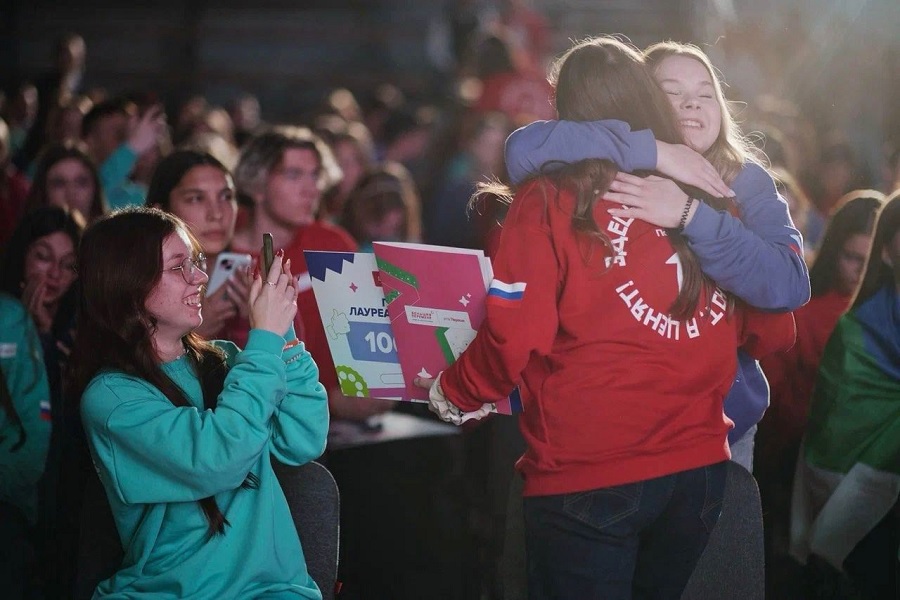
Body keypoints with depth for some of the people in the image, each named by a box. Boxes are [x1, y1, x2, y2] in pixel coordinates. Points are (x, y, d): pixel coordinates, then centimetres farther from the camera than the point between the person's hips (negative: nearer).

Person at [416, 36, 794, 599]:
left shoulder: (550, 204, -7)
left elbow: (514, 338, -12)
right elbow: (772, 332, 8)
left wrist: (450, 394, 6)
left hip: (589, 479, -4)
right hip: (700, 468, 4)